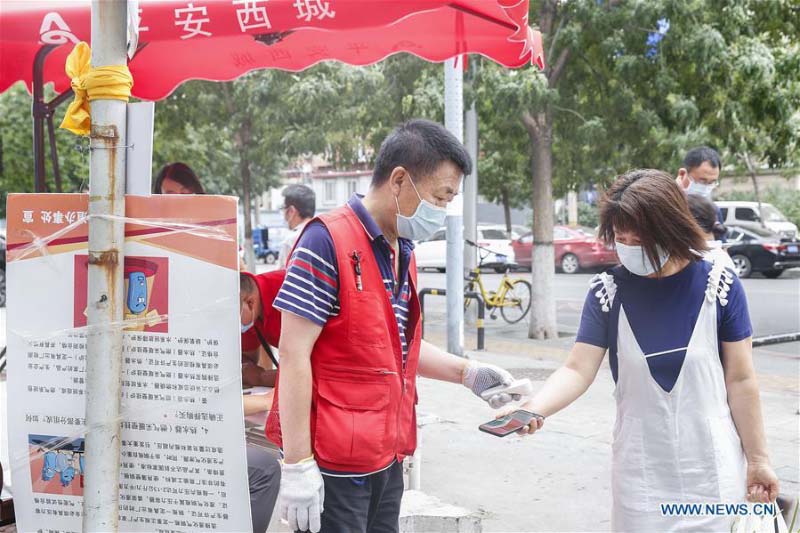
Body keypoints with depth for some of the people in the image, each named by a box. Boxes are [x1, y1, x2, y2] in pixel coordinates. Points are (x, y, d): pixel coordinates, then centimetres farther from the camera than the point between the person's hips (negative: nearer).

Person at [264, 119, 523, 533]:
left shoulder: (403, 252, 13)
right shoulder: (328, 242, -15)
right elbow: (294, 356, -18)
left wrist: (466, 373, 10)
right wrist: (297, 464, -20)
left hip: (387, 459, 9)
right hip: (333, 467, -8)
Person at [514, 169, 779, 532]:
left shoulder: (719, 287, -8)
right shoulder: (608, 291, -6)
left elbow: (740, 380, -3)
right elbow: (578, 370, -10)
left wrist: (758, 460, 1)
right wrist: (534, 407, -29)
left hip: (714, 471, -1)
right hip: (641, 473, 1)